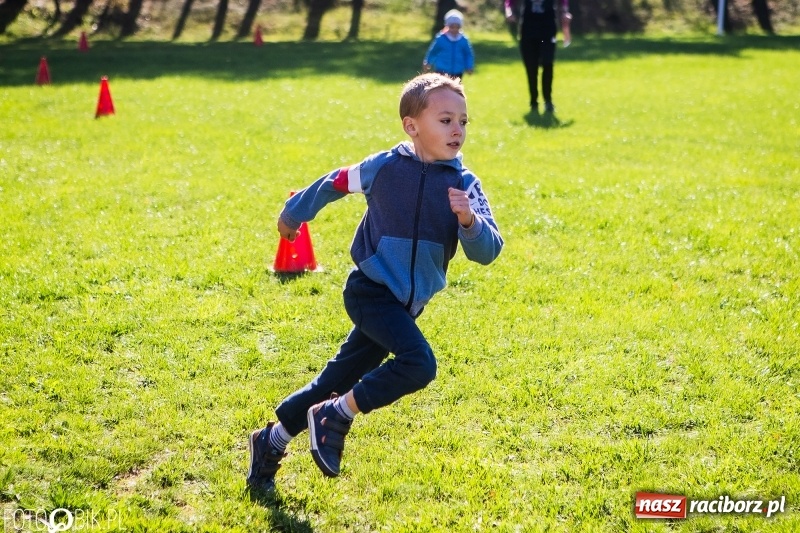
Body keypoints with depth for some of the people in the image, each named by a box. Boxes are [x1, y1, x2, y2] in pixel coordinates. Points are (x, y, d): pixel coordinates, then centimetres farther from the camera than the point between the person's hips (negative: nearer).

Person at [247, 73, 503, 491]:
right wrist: (292, 215, 22)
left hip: (405, 305, 4)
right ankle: (336, 417, -7)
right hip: (370, 291, -4)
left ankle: (272, 441, 34)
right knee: (419, 364, -26)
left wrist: (468, 220, -33)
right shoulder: (385, 167, -11)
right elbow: (334, 184, 7)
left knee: (335, 382, 15)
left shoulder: (465, 184, -6)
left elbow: (487, 252, -12)